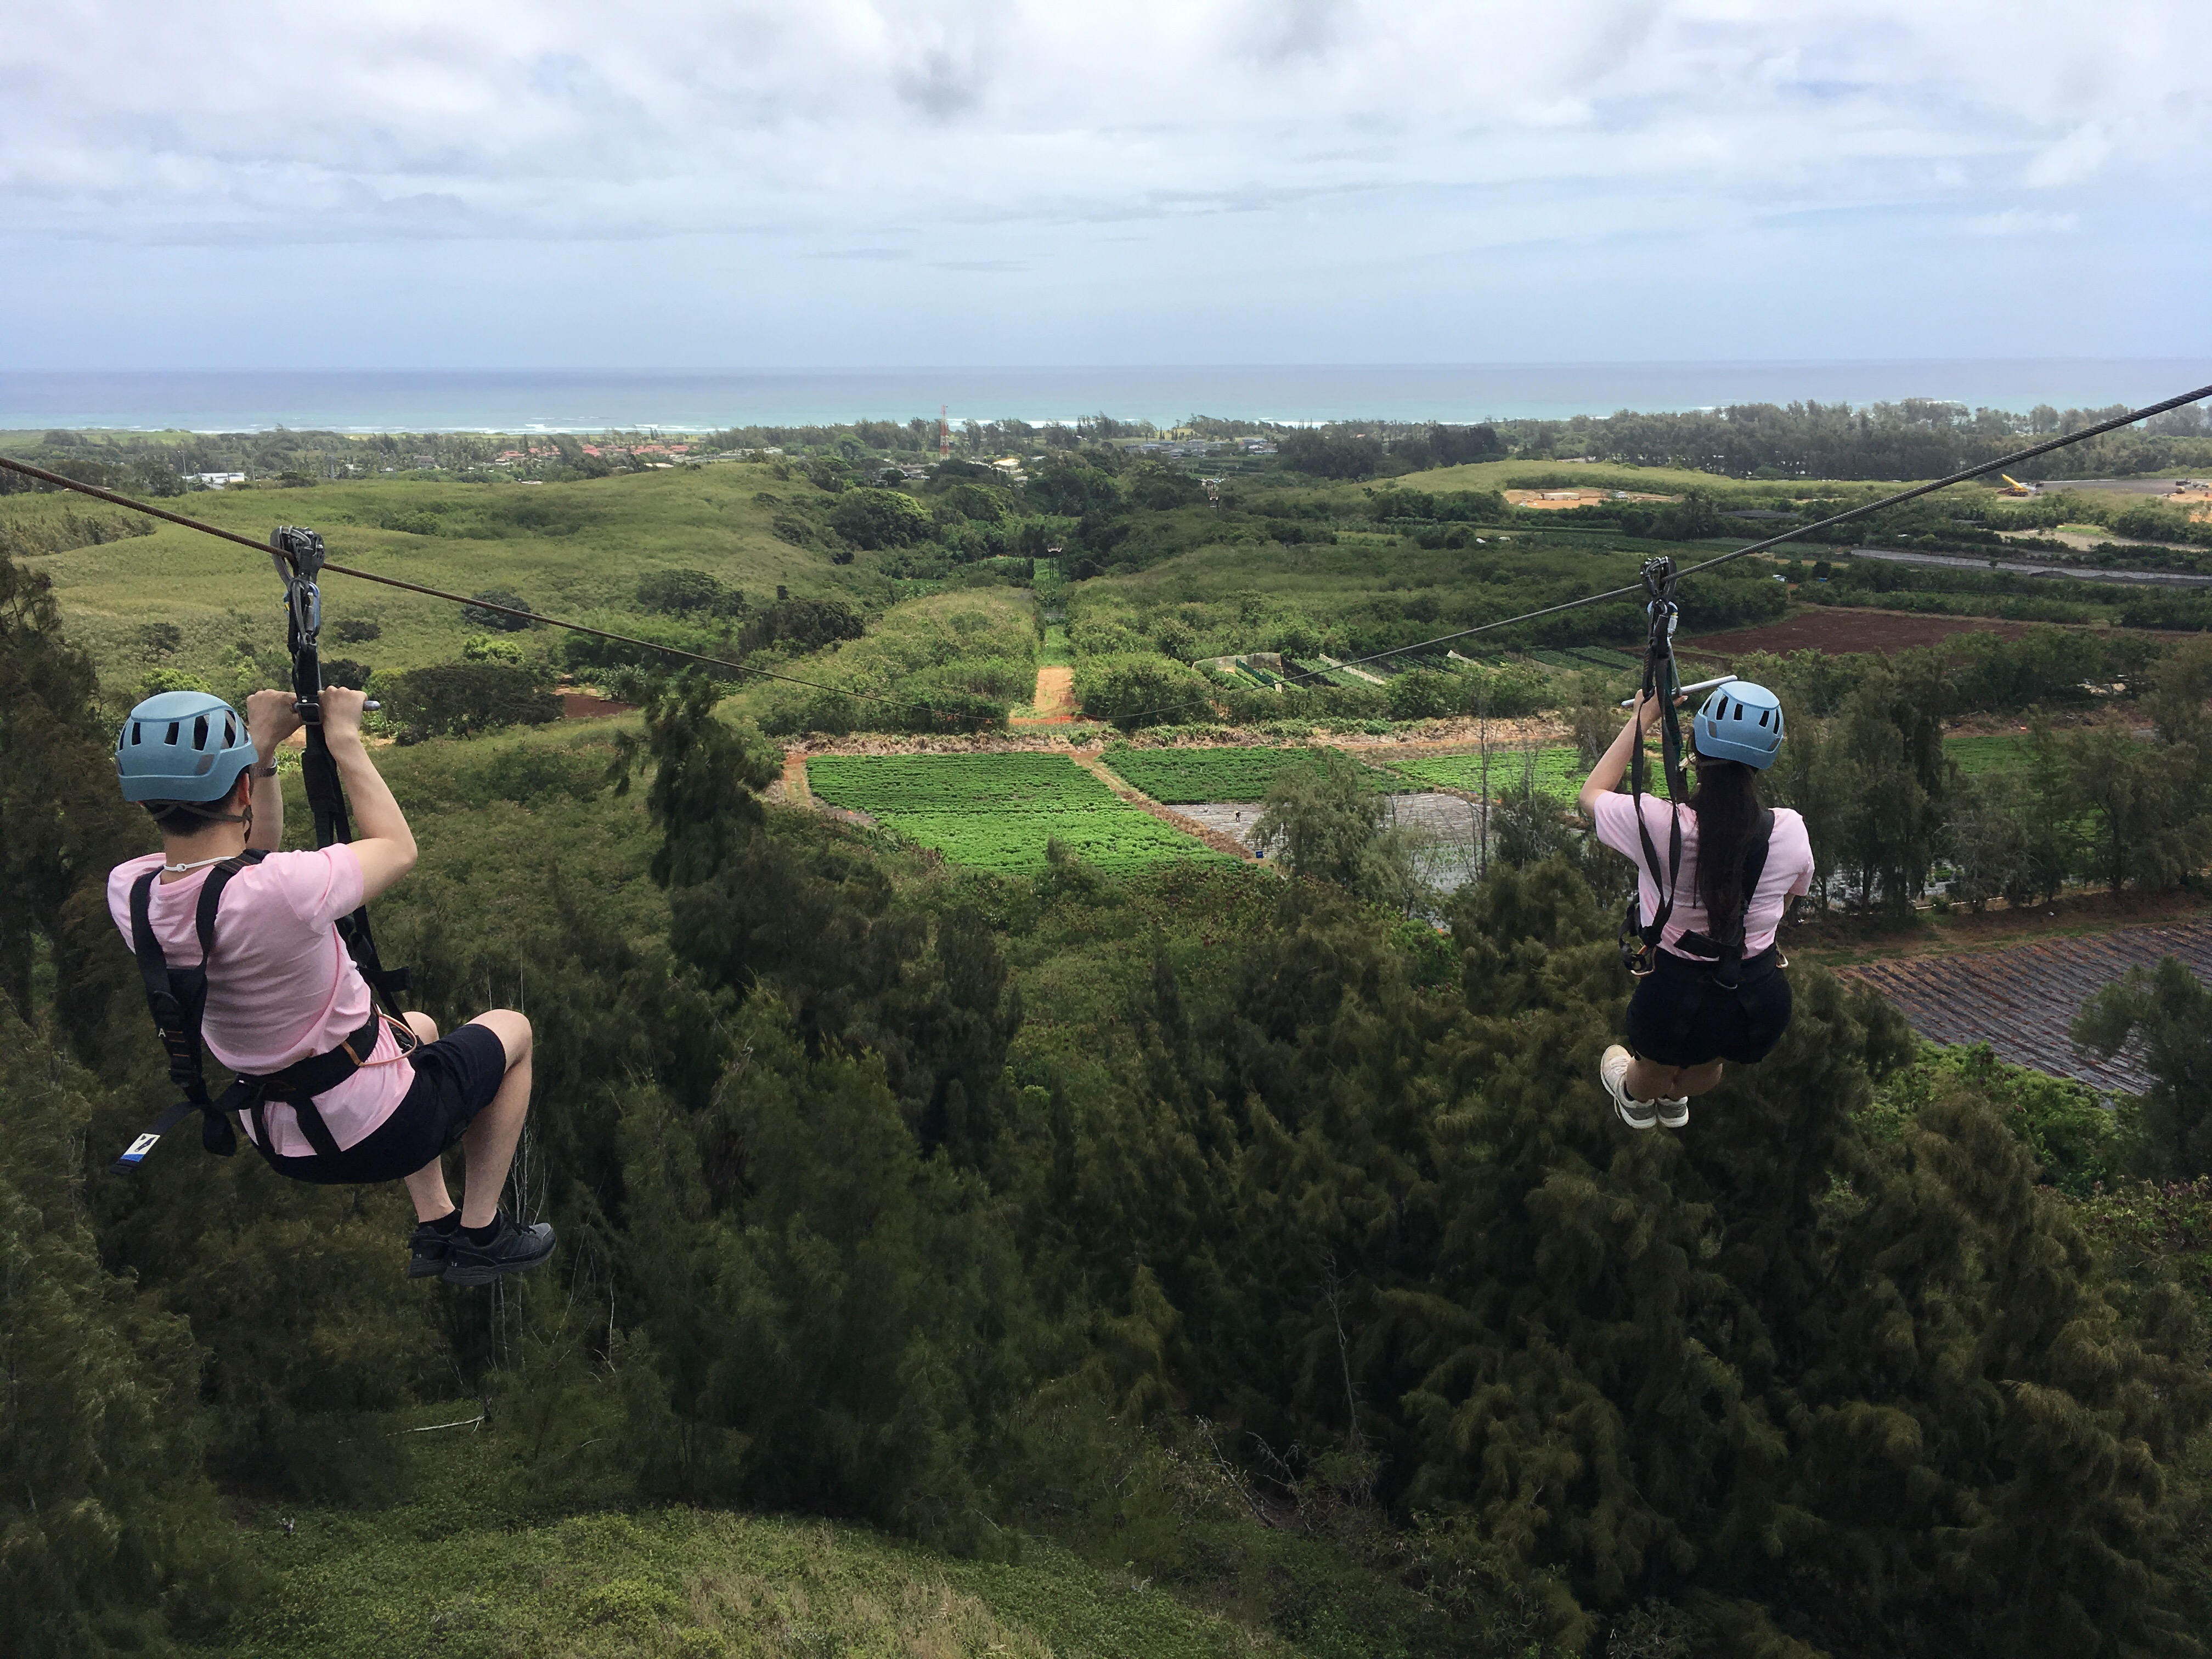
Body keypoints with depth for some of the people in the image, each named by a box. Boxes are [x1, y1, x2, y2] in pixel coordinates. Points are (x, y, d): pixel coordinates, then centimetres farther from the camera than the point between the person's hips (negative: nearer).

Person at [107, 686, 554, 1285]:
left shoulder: (127, 892, -13)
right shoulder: (283, 890, -34)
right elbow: (398, 848, -12)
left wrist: (263, 746, 1)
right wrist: (345, 740, -4)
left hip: (278, 1145, 7)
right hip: (382, 1134, -7)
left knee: (418, 1027, 35)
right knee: (511, 1029, 22)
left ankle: (433, 1227, 37)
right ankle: (479, 1236, 24)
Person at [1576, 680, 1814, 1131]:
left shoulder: (1659, 825, -23)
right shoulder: (1789, 830, -15)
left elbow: (1592, 794, 0)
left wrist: (1642, 719, 6)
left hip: (1675, 996, -2)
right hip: (1762, 1000, 2)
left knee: (1654, 1074, 36)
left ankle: (1636, 1098, 67)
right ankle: (1674, 1097, 69)